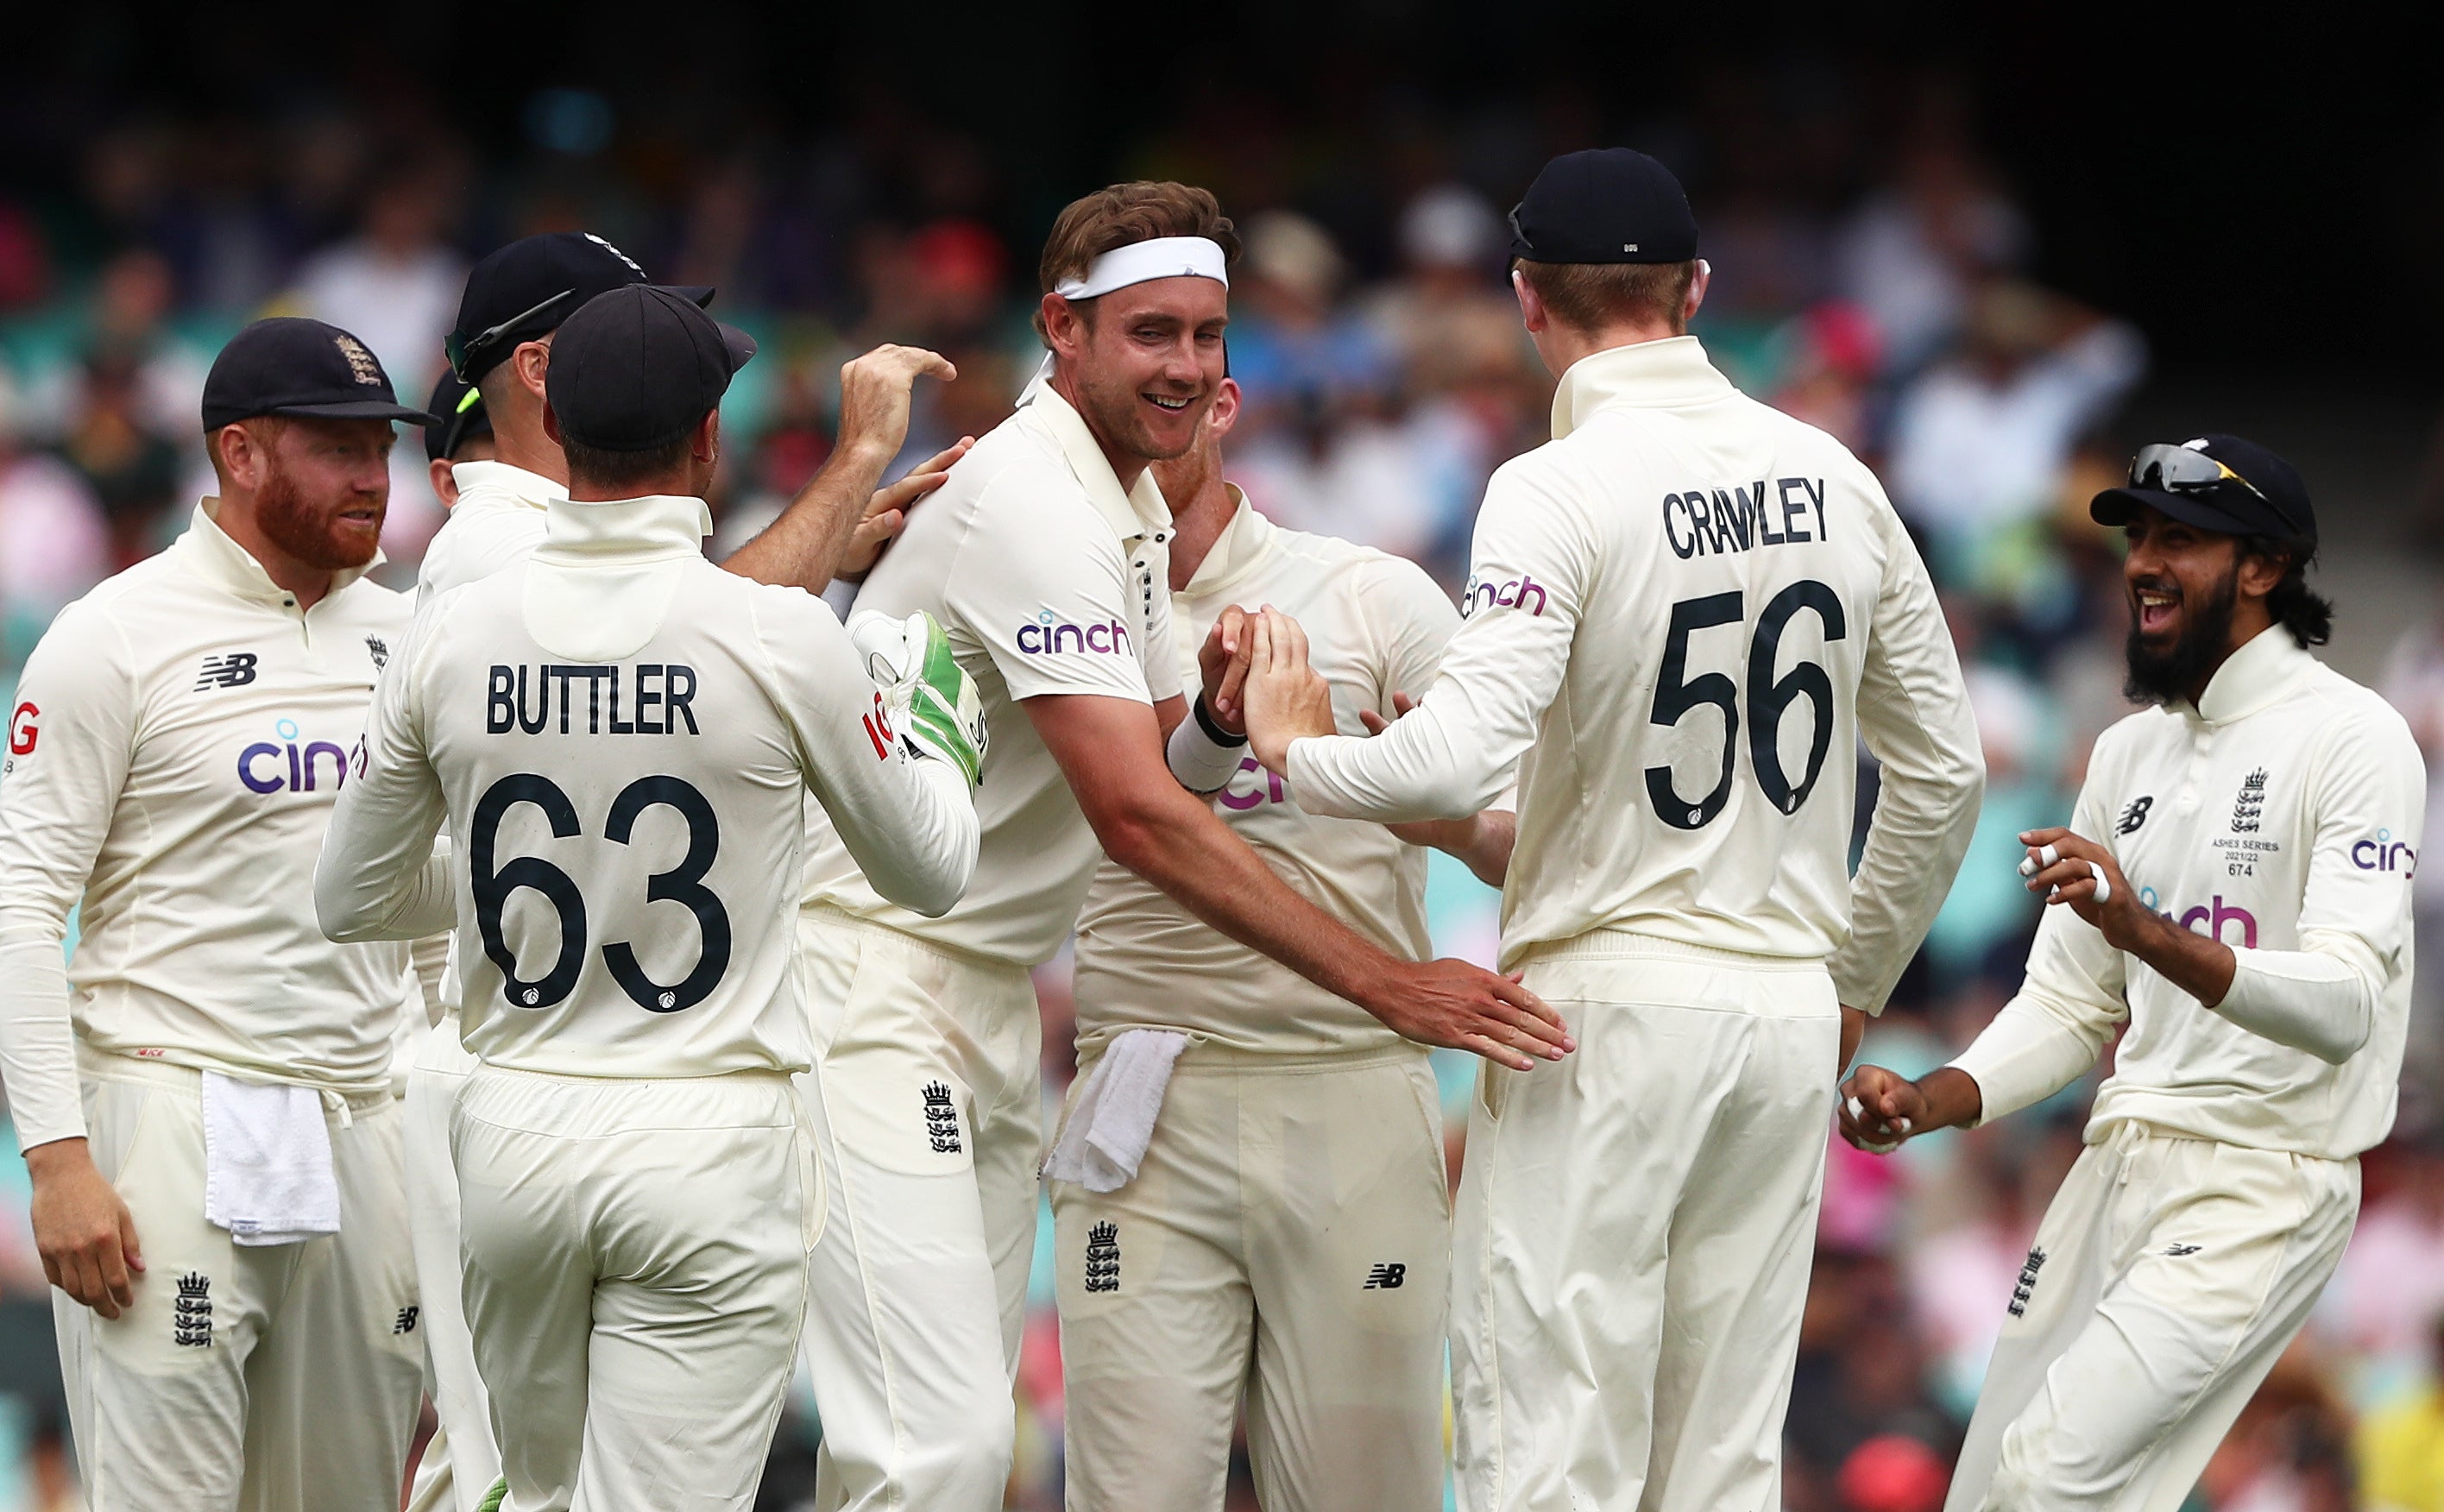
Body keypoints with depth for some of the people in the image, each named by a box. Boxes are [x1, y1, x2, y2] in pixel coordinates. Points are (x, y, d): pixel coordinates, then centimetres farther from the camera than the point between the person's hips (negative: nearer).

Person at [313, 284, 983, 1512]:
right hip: (711, 1138, -4)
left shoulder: (453, 637, 0)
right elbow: (932, 871, 6)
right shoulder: (782, 638, -9)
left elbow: (351, 902, 13)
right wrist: (932, 711, 25)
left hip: (513, 1134, 4)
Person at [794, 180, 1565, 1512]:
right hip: (872, 987, -10)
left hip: (989, 997, 10)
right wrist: (1386, 986, -27)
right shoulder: (1033, 501, -18)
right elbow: (1136, 817, -25)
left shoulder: (1129, 502, 14)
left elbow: (1145, 762, 17)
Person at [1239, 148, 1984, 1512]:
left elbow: (1459, 761, -23)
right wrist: (1857, 978, 25)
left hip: (1609, 1003, -6)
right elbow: (1945, 770, 13)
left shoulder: (1562, 489, -12)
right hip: (1791, 1016, 6)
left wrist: (1297, 752, -4)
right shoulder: (1833, 479, 7)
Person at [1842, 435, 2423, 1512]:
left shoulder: (2352, 738, -10)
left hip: (2262, 1184, -8)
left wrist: (2152, 936, -37)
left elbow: (2344, 1005, -22)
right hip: (2116, 1166, 8)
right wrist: (1928, 1101, -2)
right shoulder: (2130, 751, 15)